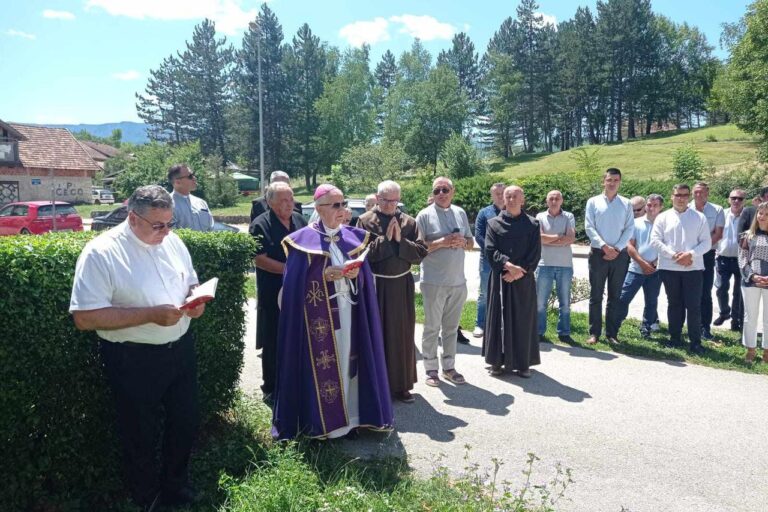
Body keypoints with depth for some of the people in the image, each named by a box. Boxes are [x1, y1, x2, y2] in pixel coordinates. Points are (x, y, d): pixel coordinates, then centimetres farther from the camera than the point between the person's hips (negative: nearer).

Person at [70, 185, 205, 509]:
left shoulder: (172, 241, 1)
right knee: (140, 434, 12)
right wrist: (151, 315, -27)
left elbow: (190, 282, 16)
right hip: (133, 360, -6)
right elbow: (84, 318, -22)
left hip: (181, 349, 6)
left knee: (185, 423, 19)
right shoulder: (100, 253, -18)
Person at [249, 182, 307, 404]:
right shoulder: (261, 225, -10)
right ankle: (271, 388, 20)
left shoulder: (299, 220, 8)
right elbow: (259, 260, -16)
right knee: (274, 342, 5)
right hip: (273, 294, -5)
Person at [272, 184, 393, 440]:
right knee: (321, 364, -1)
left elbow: (365, 272, 11)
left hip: (348, 310, 4)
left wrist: (356, 273, -11)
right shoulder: (303, 240, -4)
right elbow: (297, 281, -8)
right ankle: (321, 422, 12)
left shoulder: (352, 236, 9)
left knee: (347, 360, 8)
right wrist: (326, 274, -19)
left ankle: (349, 417, 20)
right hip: (319, 314, -4)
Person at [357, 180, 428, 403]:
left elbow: (421, 253, -2)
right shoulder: (365, 221, -4)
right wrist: (384, 238, -16)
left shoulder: (409, 222, 4)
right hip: (375, 286, -3)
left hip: (402, 286, 3)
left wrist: (400, 240, -15)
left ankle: (401, 385, 21)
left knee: (402, 335, 9)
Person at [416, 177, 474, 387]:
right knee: (432, 327, 4)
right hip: (434, 282, -5)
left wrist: (462, 242, -8)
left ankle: (448, 367, 24)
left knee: (451, 327, 13)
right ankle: (431, 369, 14)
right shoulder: (425, 215, -6)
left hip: (458, 281, 5)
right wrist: (441, 242, -21)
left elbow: (470, 243, 14)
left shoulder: (461, 213, 10)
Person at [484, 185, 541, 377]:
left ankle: (523, 363, 12)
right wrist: (508, 265, -19)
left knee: (523, 320, 3)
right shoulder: (494, 223, 4)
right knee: (499, 319, 4)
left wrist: (519, 271, -13)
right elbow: (490, 250, -5)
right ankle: (497, 361, 13)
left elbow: (535, 254, -1)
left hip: (524, 280, 0)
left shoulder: (532, 224, 4)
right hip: (499, 279, 0)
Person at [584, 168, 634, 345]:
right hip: (598, 253, -1)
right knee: (596, 295, 2)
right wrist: (604, 246, -14)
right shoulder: (593, 202, 4)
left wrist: (617, 248, -11)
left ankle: (612, 333, 12)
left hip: (620, 255, 1)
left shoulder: (626, 204, 8)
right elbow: (589, 227, -3)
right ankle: (594, 333, 8)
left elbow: (630, 229, 2)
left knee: (615, 296, 6)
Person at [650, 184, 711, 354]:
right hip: (669, 267, 1)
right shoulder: (663, 217, 6)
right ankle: (675, 338, 20)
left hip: (693, 268, -1)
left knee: (694, 306, -2)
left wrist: (691, 254, -14)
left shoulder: (699, 217, 7)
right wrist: (674, 255, -12)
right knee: (674, 304, 10)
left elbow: (706, 242, 2)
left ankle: (695, 342, 6)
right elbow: (655, 240, -2)